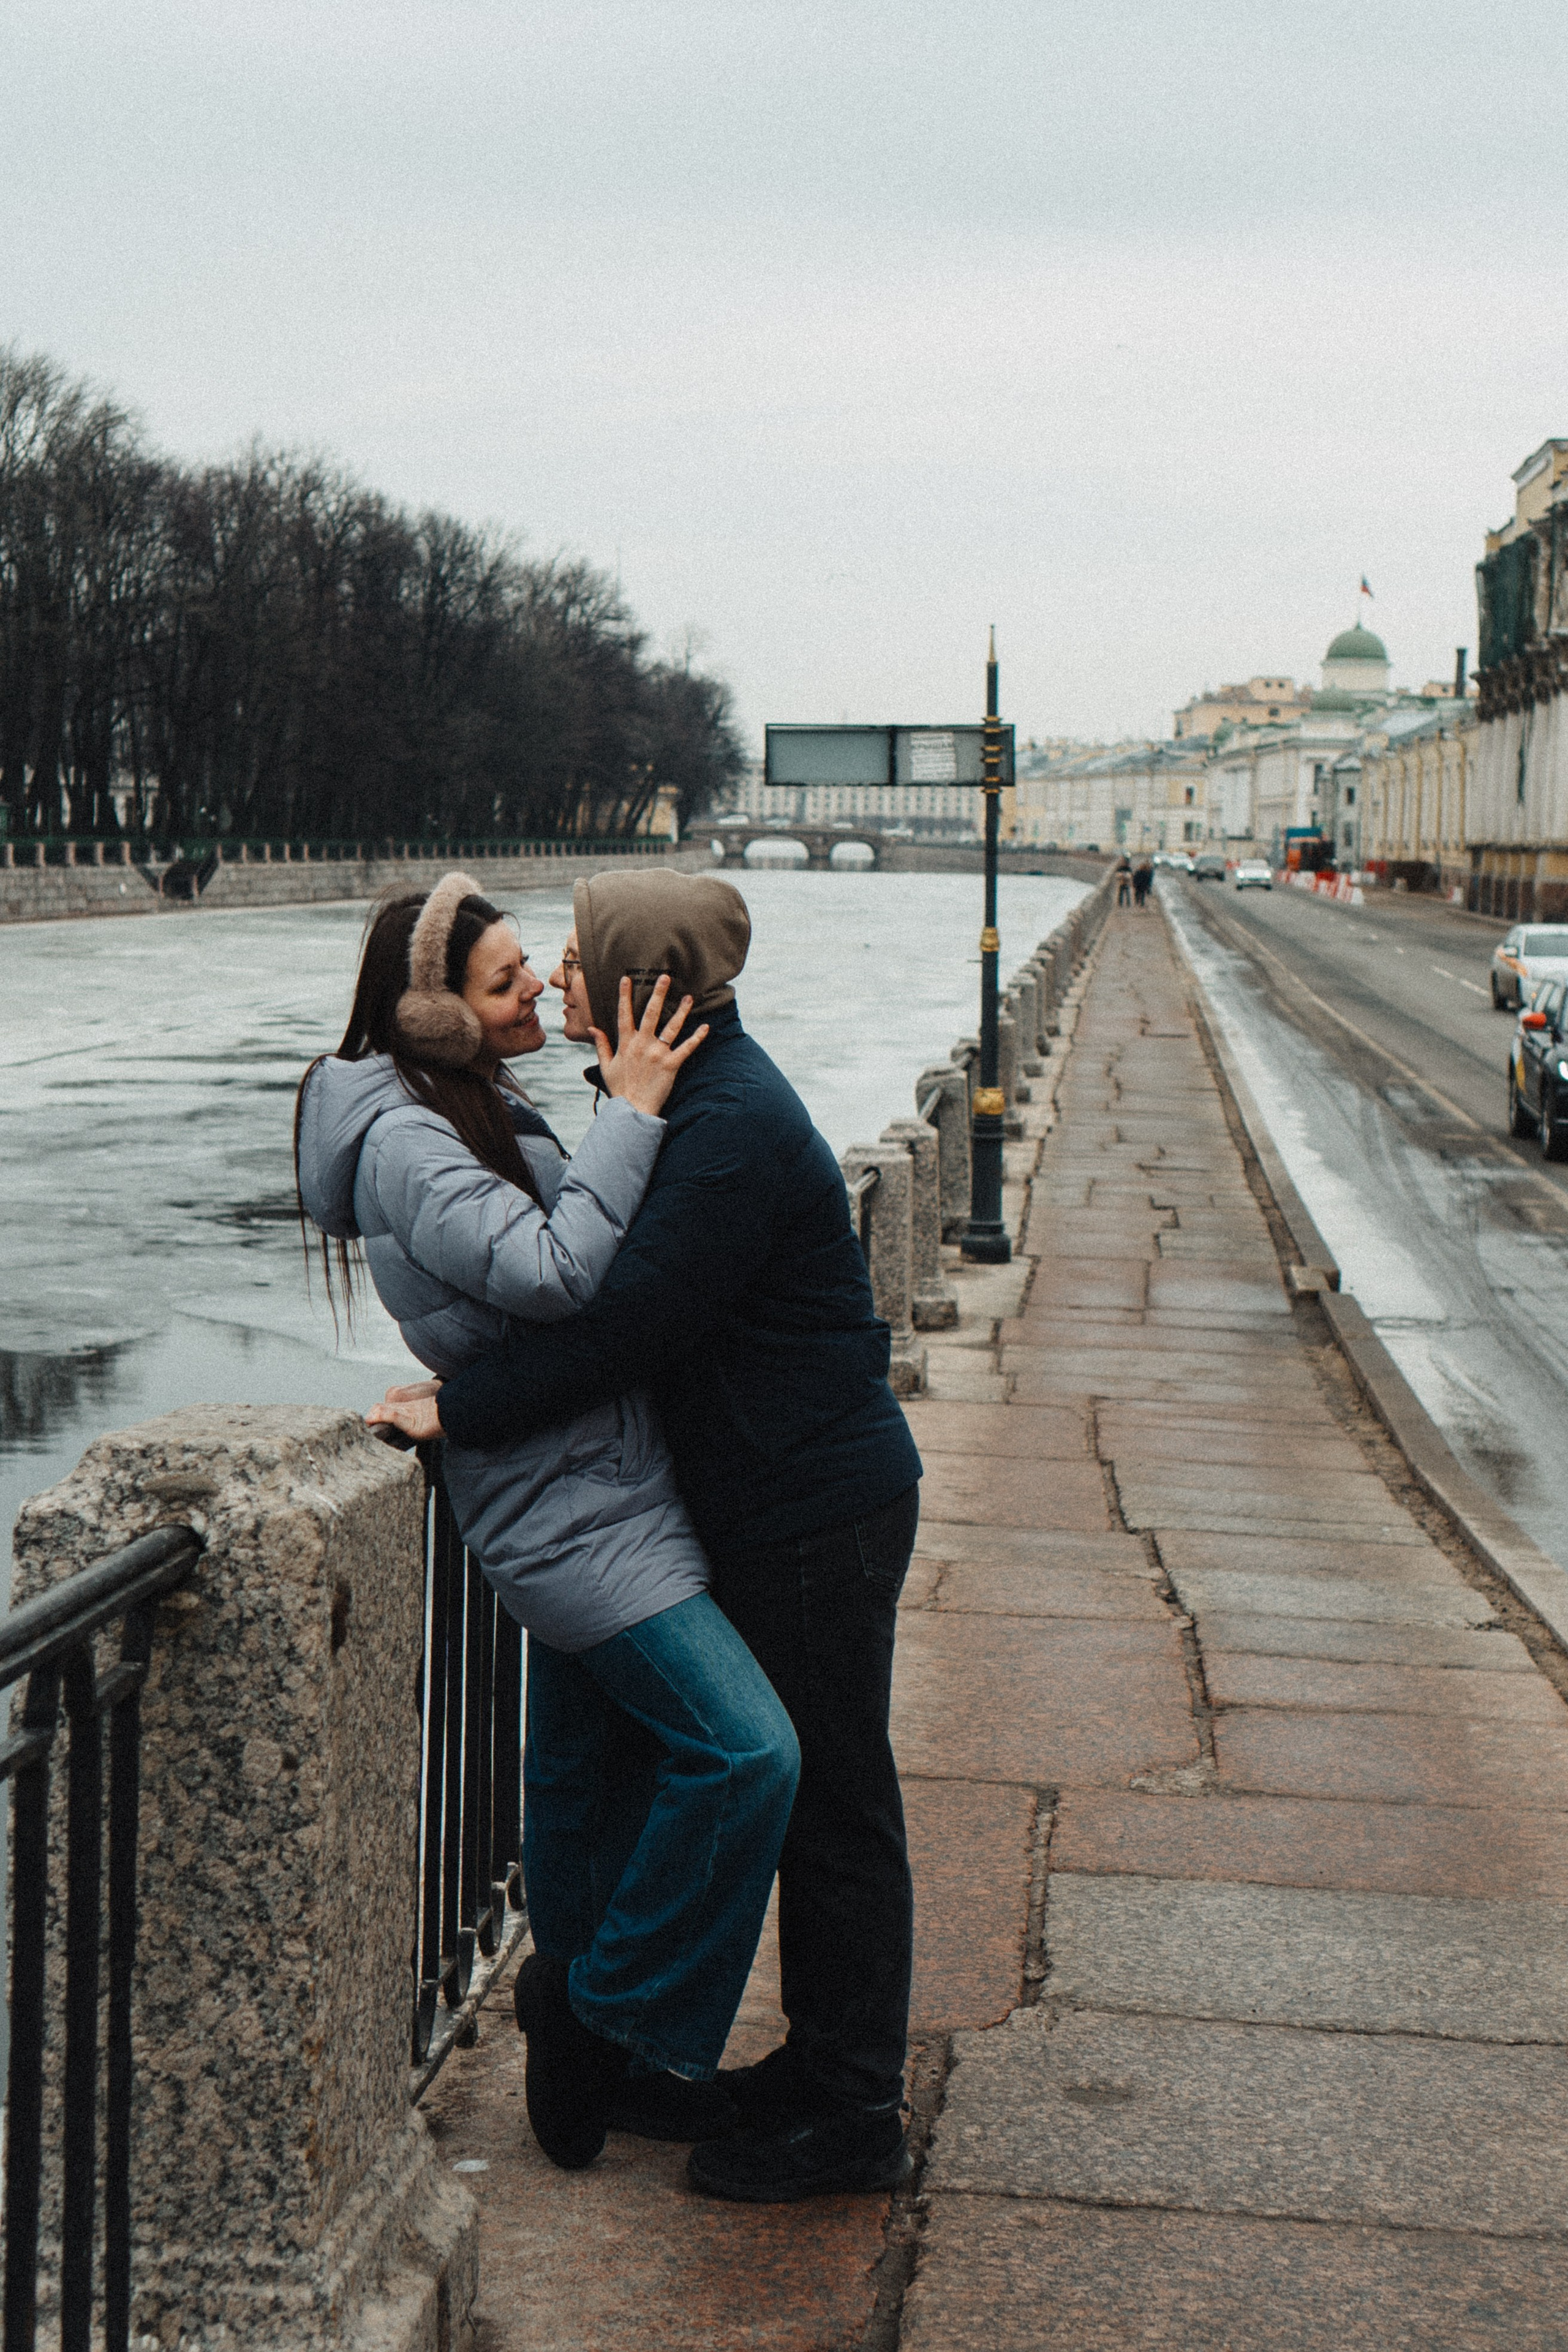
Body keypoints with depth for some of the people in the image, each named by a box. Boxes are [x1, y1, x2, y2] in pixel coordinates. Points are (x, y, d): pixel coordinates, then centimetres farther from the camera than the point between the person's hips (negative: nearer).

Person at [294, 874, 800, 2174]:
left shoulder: (478, 1109, 12)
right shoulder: (401, 1141, -19)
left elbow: (571, 1247, 20)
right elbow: (554, 1273, -30)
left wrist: (627, 1094, 8)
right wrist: (631, 1111, -25)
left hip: (582, 1496, 10)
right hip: (570, 1500, -10)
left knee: (582, 1762, 20)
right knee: (744, 1750, -14)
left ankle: (577, 2026, 35)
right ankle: (625, 2015, 2)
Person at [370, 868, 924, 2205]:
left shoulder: (731, 1129, -23)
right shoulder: (704, 1092, 10)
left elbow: (626, 1327, -25)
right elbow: (634, 1289, 17)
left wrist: (459, 1414, -17)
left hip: (818, 1510, -10)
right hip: (782, 1502, 10)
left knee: (831, 1805, -1)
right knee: (805, 1796, 18)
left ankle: (852, 2119, 10)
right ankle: (827, 2062, 30)